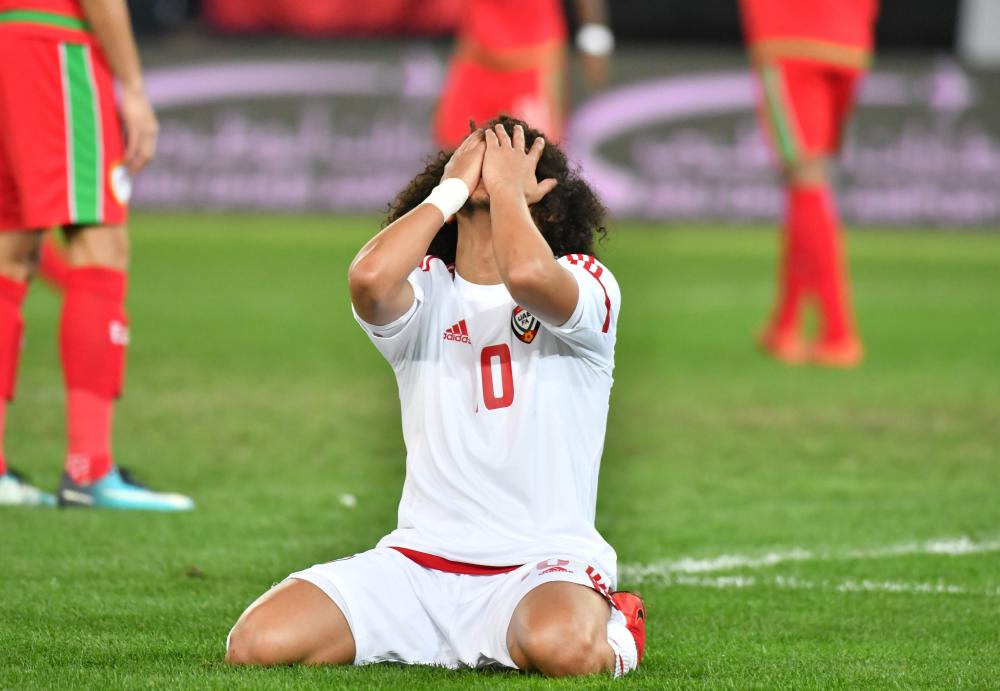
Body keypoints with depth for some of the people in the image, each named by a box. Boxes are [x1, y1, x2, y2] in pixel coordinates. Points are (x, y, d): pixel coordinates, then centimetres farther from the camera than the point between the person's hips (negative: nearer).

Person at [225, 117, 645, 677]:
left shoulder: (586, 282, 1)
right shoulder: (426, 289, 8)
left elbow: (528, 273, -24)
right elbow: (370, 278, -18)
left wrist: (507, 187, -4)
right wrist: (453, 187, -3)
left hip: (543, 564, -3)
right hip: (420, 561, 3)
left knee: (562, 647, -39)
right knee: (258, 643, -19)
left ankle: (608, 627, 1)